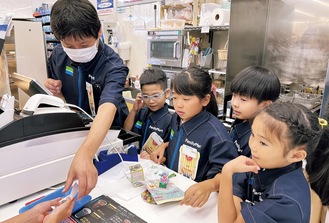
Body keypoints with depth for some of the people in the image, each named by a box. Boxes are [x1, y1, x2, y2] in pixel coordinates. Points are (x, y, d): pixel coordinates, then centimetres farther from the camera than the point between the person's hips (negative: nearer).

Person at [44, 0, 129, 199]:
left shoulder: (113, 66, -29)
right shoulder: (58, 56, -11)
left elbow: (107, 110, -48)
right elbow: (63, 99, 6)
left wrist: (84, 154, -63)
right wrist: (56, 91, -18)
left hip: (108, 134, -4)